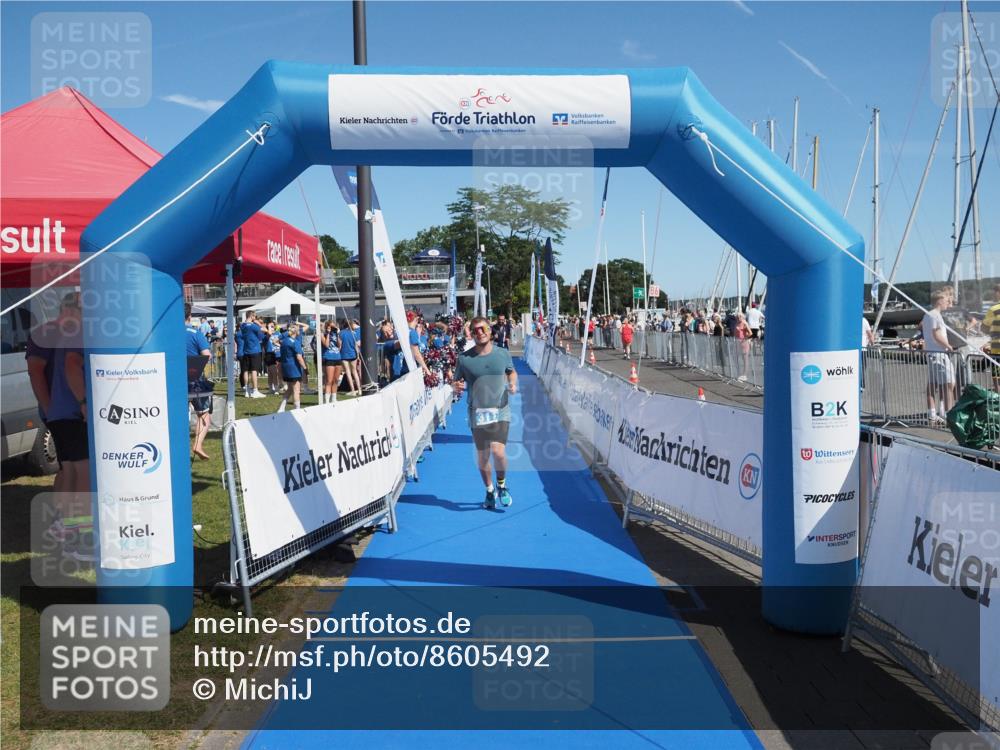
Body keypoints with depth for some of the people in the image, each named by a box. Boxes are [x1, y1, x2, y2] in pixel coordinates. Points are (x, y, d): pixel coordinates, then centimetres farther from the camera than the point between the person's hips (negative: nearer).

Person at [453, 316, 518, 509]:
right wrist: (455, 387, -18)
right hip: (477, 413, 1)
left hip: (500, 411, 0)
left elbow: (511, 372, 20)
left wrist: (512, 384, -1)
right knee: (482, 456, 6)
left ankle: (502, 485, 14)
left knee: (498, 451, -16)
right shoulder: (464, 359, -2)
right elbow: (456, 383, 5)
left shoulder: (503, 354, 2)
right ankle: (490, 491, 31)